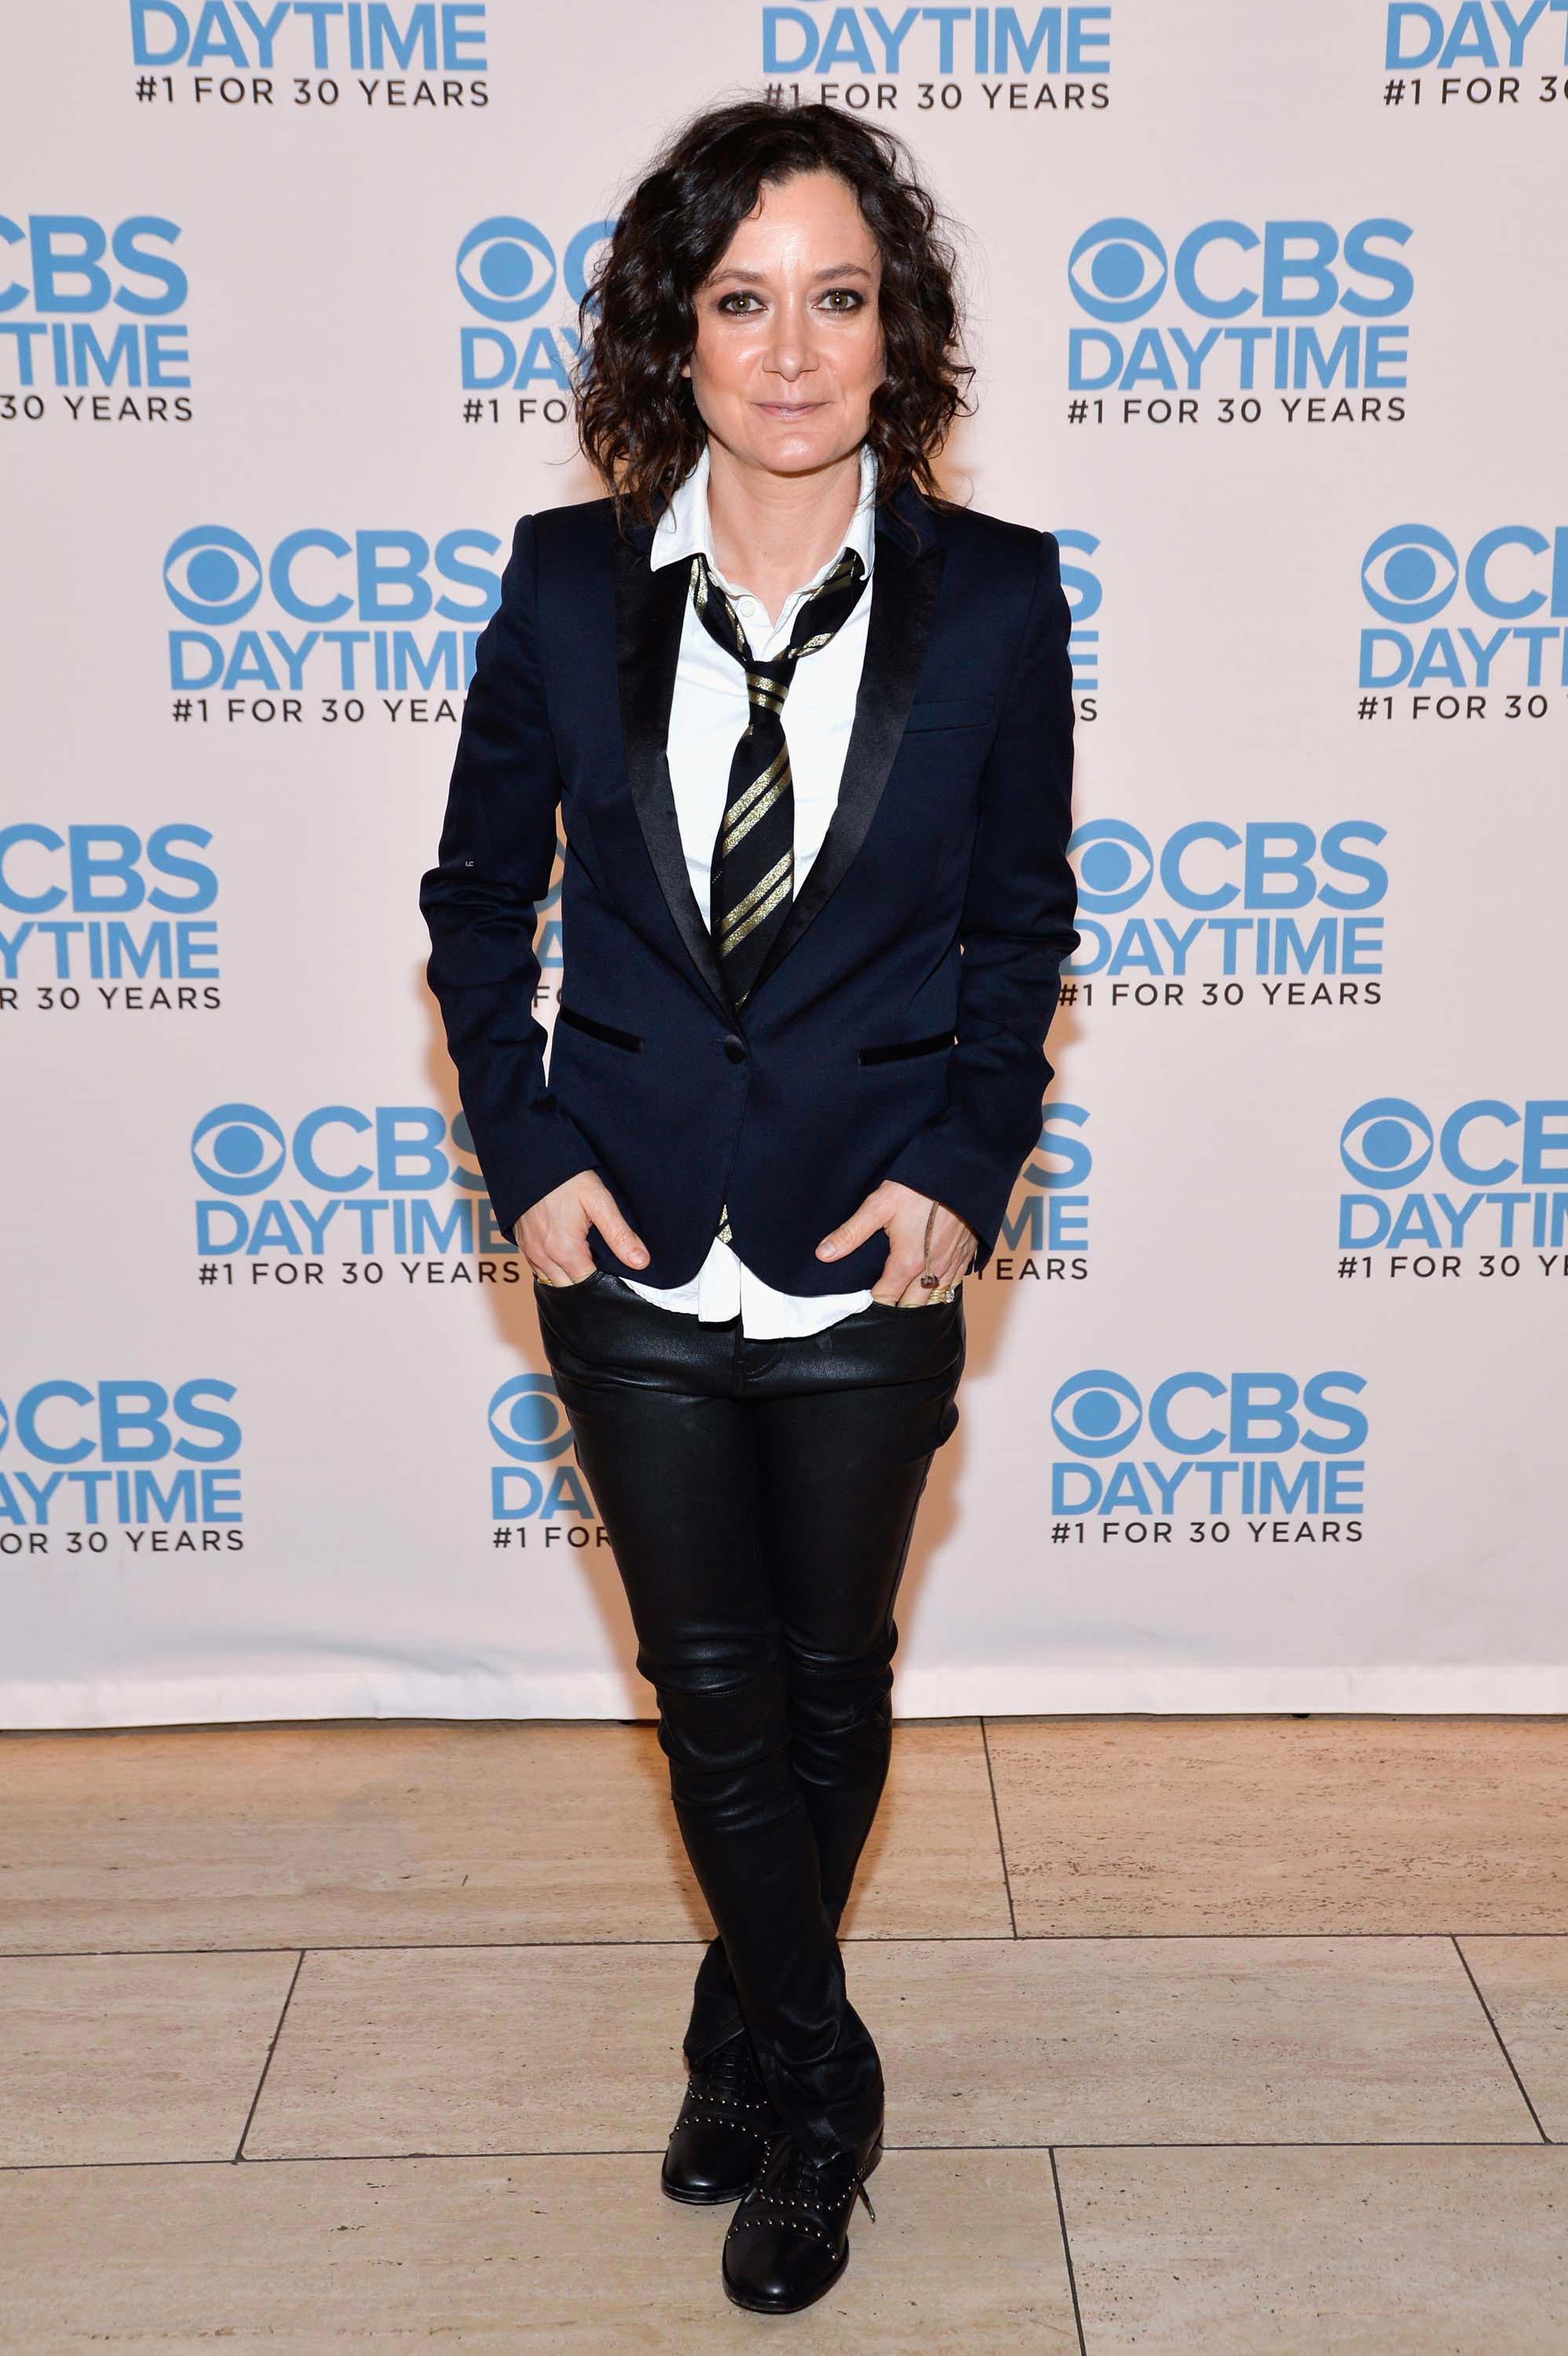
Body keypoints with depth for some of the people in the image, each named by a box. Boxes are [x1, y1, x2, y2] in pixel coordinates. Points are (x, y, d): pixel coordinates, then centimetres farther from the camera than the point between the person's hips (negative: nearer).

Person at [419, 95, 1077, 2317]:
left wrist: (962, 1170, -9)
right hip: (634, 1250, 1)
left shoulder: (993, 594, -5)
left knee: (831, 1686, 16)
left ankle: (749, 2029, 43)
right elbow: (479, 892, 7)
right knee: (712, 1693, 11)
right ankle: (822, 2082, 34)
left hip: (869, 1257, 0)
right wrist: (527, 1150, -3)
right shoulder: (568, 583, -3)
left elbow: (1021, 926, 3)